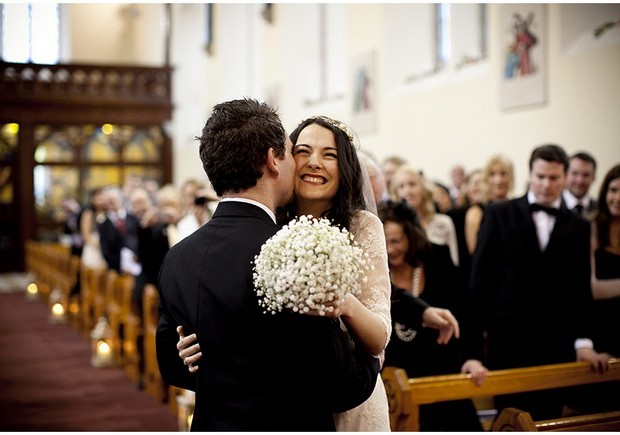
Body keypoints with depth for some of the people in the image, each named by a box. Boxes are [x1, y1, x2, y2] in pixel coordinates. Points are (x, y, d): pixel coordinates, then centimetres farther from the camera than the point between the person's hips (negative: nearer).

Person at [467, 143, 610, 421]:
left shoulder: (578, 227, 9)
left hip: (556, 343, 2)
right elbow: (480, 275, 2)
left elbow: (580, 287, 5)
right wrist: (476, 329, -2)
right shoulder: (499, 214, 2)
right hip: (507, 338, -2)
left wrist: (583, 341, -3)